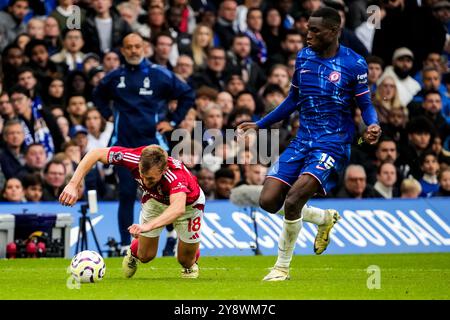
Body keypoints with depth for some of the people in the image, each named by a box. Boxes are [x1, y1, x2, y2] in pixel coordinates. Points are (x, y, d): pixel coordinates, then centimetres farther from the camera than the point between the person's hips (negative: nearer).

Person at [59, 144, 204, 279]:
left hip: (188, 203, -2)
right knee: (145, 256, 6)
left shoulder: (176, 175, -48)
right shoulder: (134, 157, -38)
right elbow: (96, 153, -27)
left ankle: (190, 266, 43)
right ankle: (133, 252, 43)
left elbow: (179, 208, -66)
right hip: (154, 199, 3)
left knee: (186, 260, 6)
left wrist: (148, 226, -80)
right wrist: (73, 185, -37)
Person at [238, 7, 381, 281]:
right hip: (303, 142, 6)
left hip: (333, 143, -6)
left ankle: (282, 268, -2)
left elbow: (366, 104, 0)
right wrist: (259, 124, 19)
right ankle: (325, 218, 22)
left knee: (293, 200, -22)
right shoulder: (303, 57, 9)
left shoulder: (354, 63, -7)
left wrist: (373, 125, -22)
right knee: (269, 201, -5)